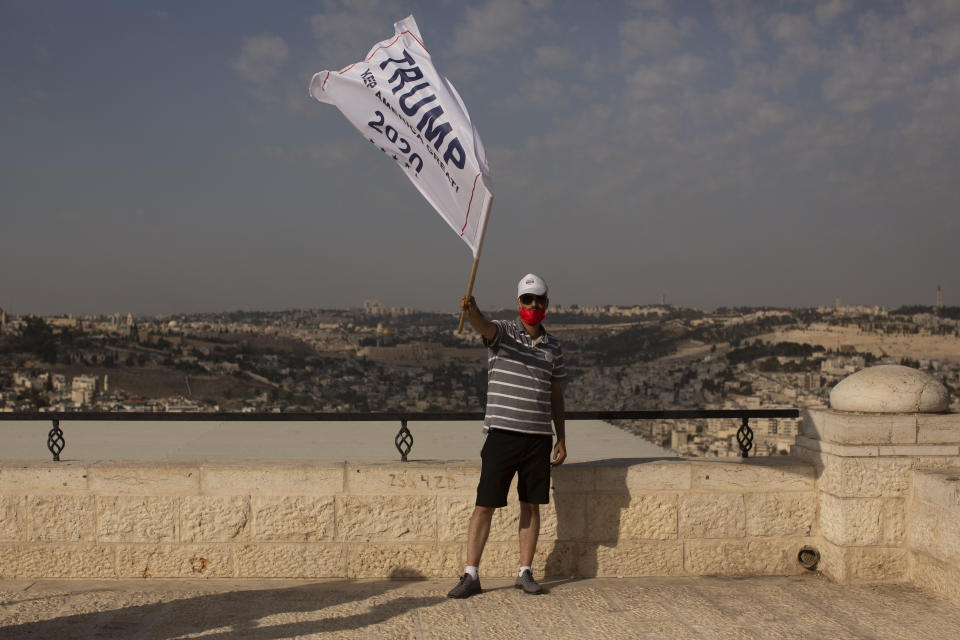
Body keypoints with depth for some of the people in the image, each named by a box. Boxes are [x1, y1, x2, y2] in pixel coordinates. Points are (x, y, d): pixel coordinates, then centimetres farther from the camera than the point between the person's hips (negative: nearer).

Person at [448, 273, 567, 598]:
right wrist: (471, 309, -47)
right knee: (485, 505, -2)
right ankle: (471, 575, 5)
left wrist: (561, 439, 13)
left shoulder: (553, 346, 12)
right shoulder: (503, 333, 0)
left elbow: (556, 396, 16)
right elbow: (483, 326, -24)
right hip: (502, 434, -4)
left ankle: (525, 572, 19)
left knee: (531, 505, 8)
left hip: (539, 438, 4)